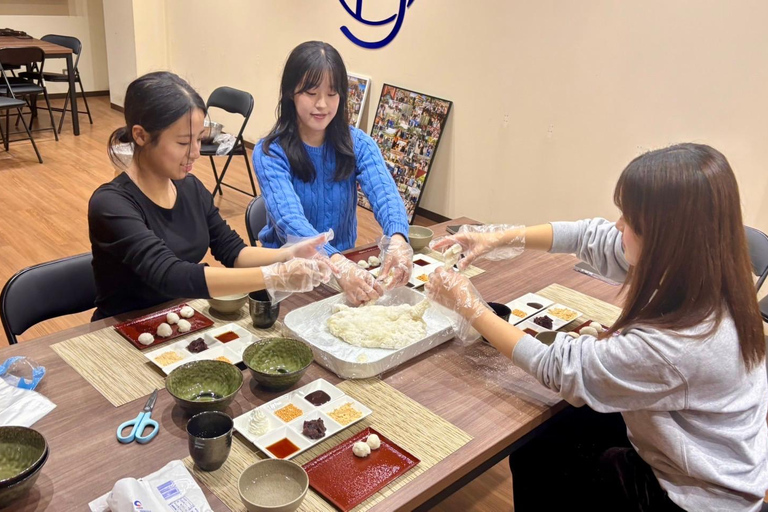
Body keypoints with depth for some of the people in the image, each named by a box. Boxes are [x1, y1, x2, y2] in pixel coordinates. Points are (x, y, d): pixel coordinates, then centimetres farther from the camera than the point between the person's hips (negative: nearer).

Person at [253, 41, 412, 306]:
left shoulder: (357, 144, -4)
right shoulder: (269, 153, -12)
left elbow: (385, 195, -21)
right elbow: (290, 219, -28)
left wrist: (397, 240, -44)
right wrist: (339, 265, -46)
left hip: (345, 262, 3)